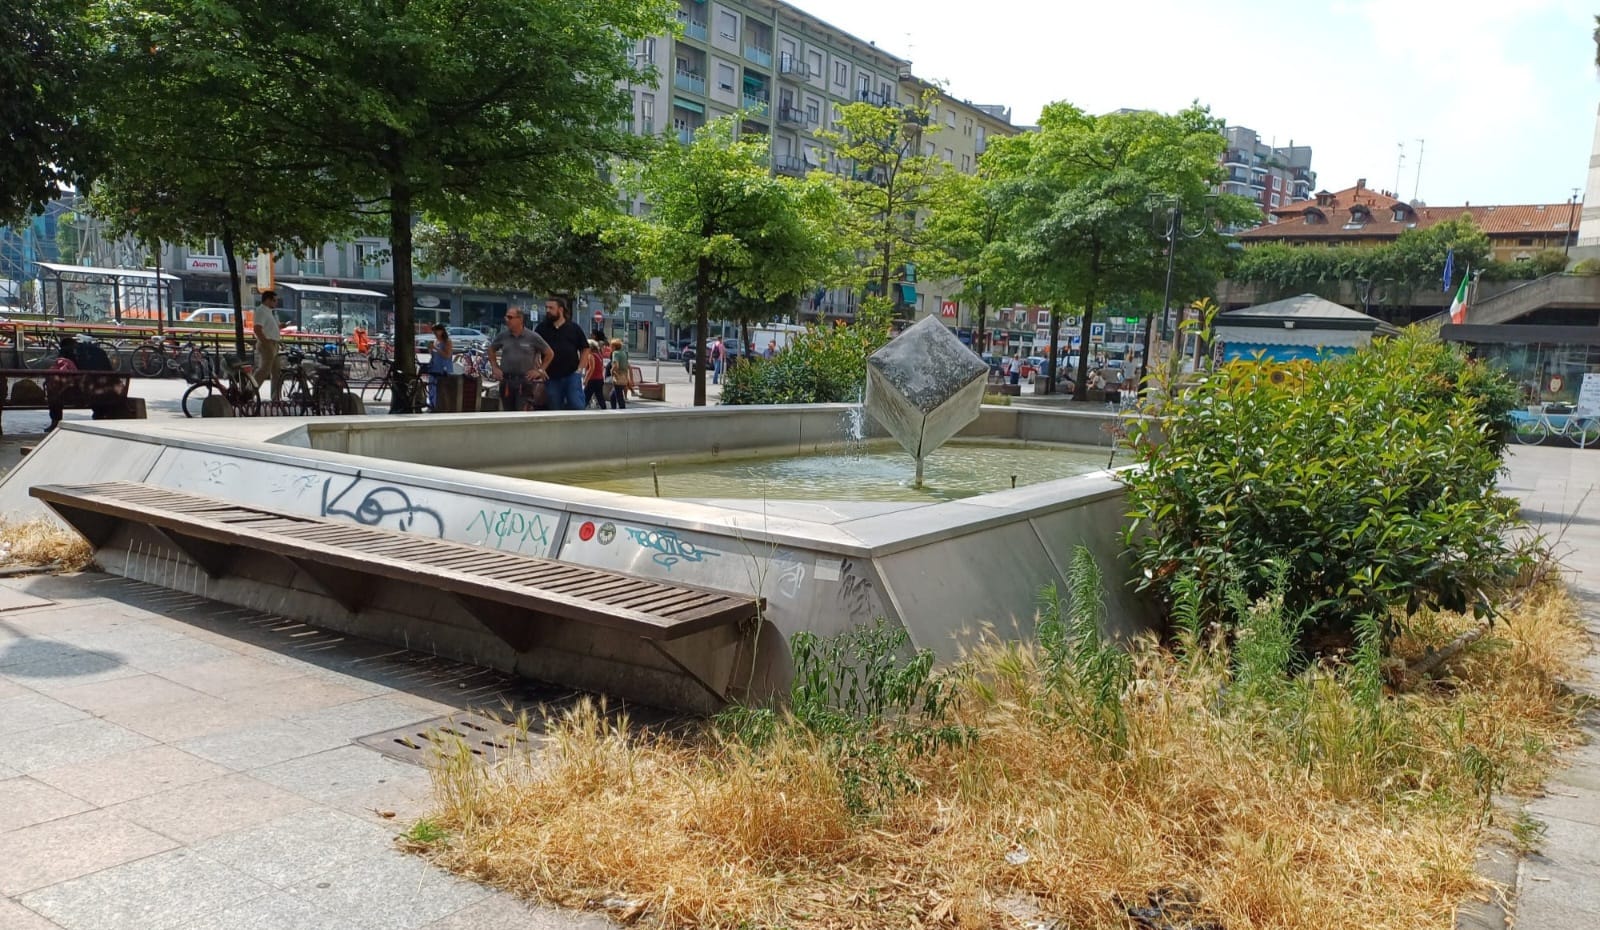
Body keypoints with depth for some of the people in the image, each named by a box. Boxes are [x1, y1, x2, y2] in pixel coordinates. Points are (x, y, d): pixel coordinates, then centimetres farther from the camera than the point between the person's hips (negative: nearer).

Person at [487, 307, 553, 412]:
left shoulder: (532, 337, -3)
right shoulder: (503, 335, 5)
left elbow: (550, 354, 5)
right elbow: (491, 350, 22)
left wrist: (540, 370, 1)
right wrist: (494, 368, 12)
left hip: (525, 381, -3)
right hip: (506, 381, 3)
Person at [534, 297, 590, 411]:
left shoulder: (574, 328, 5)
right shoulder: (542, 328, 7)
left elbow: (585, 349, 8)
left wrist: (580, 369, -2)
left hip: (572, 375, -2)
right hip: (552, 377, 2)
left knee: (576, 406, -11)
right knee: (555, 409, 5)